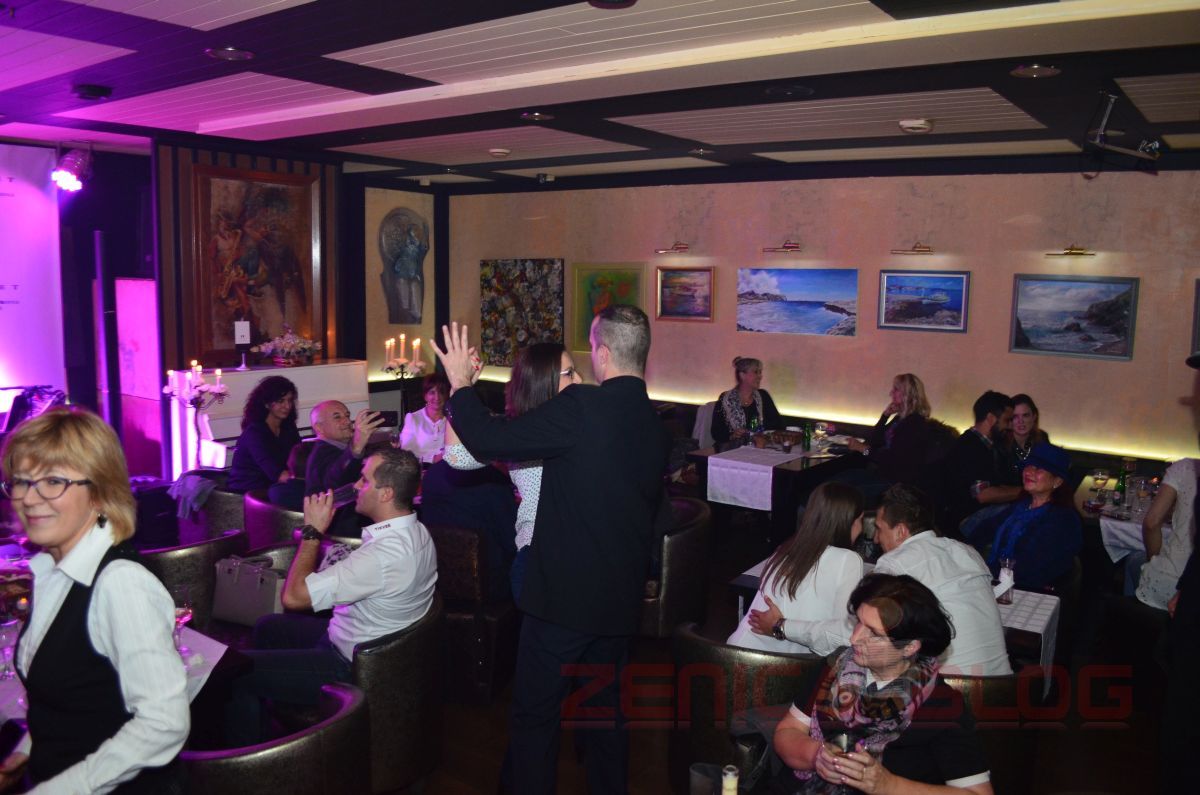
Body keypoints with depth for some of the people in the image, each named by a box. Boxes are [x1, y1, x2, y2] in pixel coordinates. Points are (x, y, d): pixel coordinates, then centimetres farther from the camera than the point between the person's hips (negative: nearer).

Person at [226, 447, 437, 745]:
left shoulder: (386, 553, -34)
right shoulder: (416, 531, -3)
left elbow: (294, 596, -29)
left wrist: (312, 531, -19)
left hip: (349, 667, -10)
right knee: (267, 627, 25)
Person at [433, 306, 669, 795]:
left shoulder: (581, 406, -20)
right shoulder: (656, 425, 2)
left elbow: (488, 441, -17)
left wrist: (460, 383, -2)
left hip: (564, 594, -7)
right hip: (622, 598, 7)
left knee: (535, 716, 11)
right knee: (605, 710, 22)